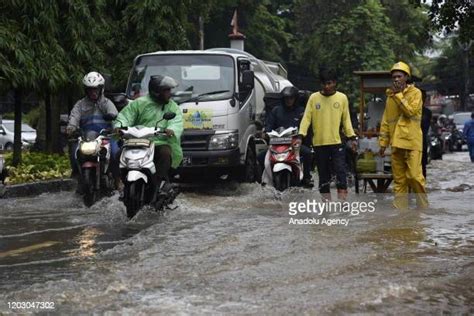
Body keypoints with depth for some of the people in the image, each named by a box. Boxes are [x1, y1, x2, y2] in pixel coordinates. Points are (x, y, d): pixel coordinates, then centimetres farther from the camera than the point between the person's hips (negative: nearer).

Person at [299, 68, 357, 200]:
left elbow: (346, 119, 9)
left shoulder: (342, 98, 5)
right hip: (319, 144, 1)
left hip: (337, 143, -1)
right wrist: (301, 135, -12)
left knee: (341, 173, -9)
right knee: (323, 175, 8)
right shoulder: (314, 98, 3)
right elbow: (306, 118, 0)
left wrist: (351, 137, 2)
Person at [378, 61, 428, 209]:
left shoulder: (415, 92, 0)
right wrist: (383, 143, 12)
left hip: (412, 141, -5)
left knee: (414, 175, -9)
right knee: (399, 178, 6)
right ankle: (399, 208, 10)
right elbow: (385, 121, 16)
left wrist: (398, 95, -12)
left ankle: (423, 207, 4)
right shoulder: (390, 96, 14)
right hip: (396, 143, 5)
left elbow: (411, 111, -16)